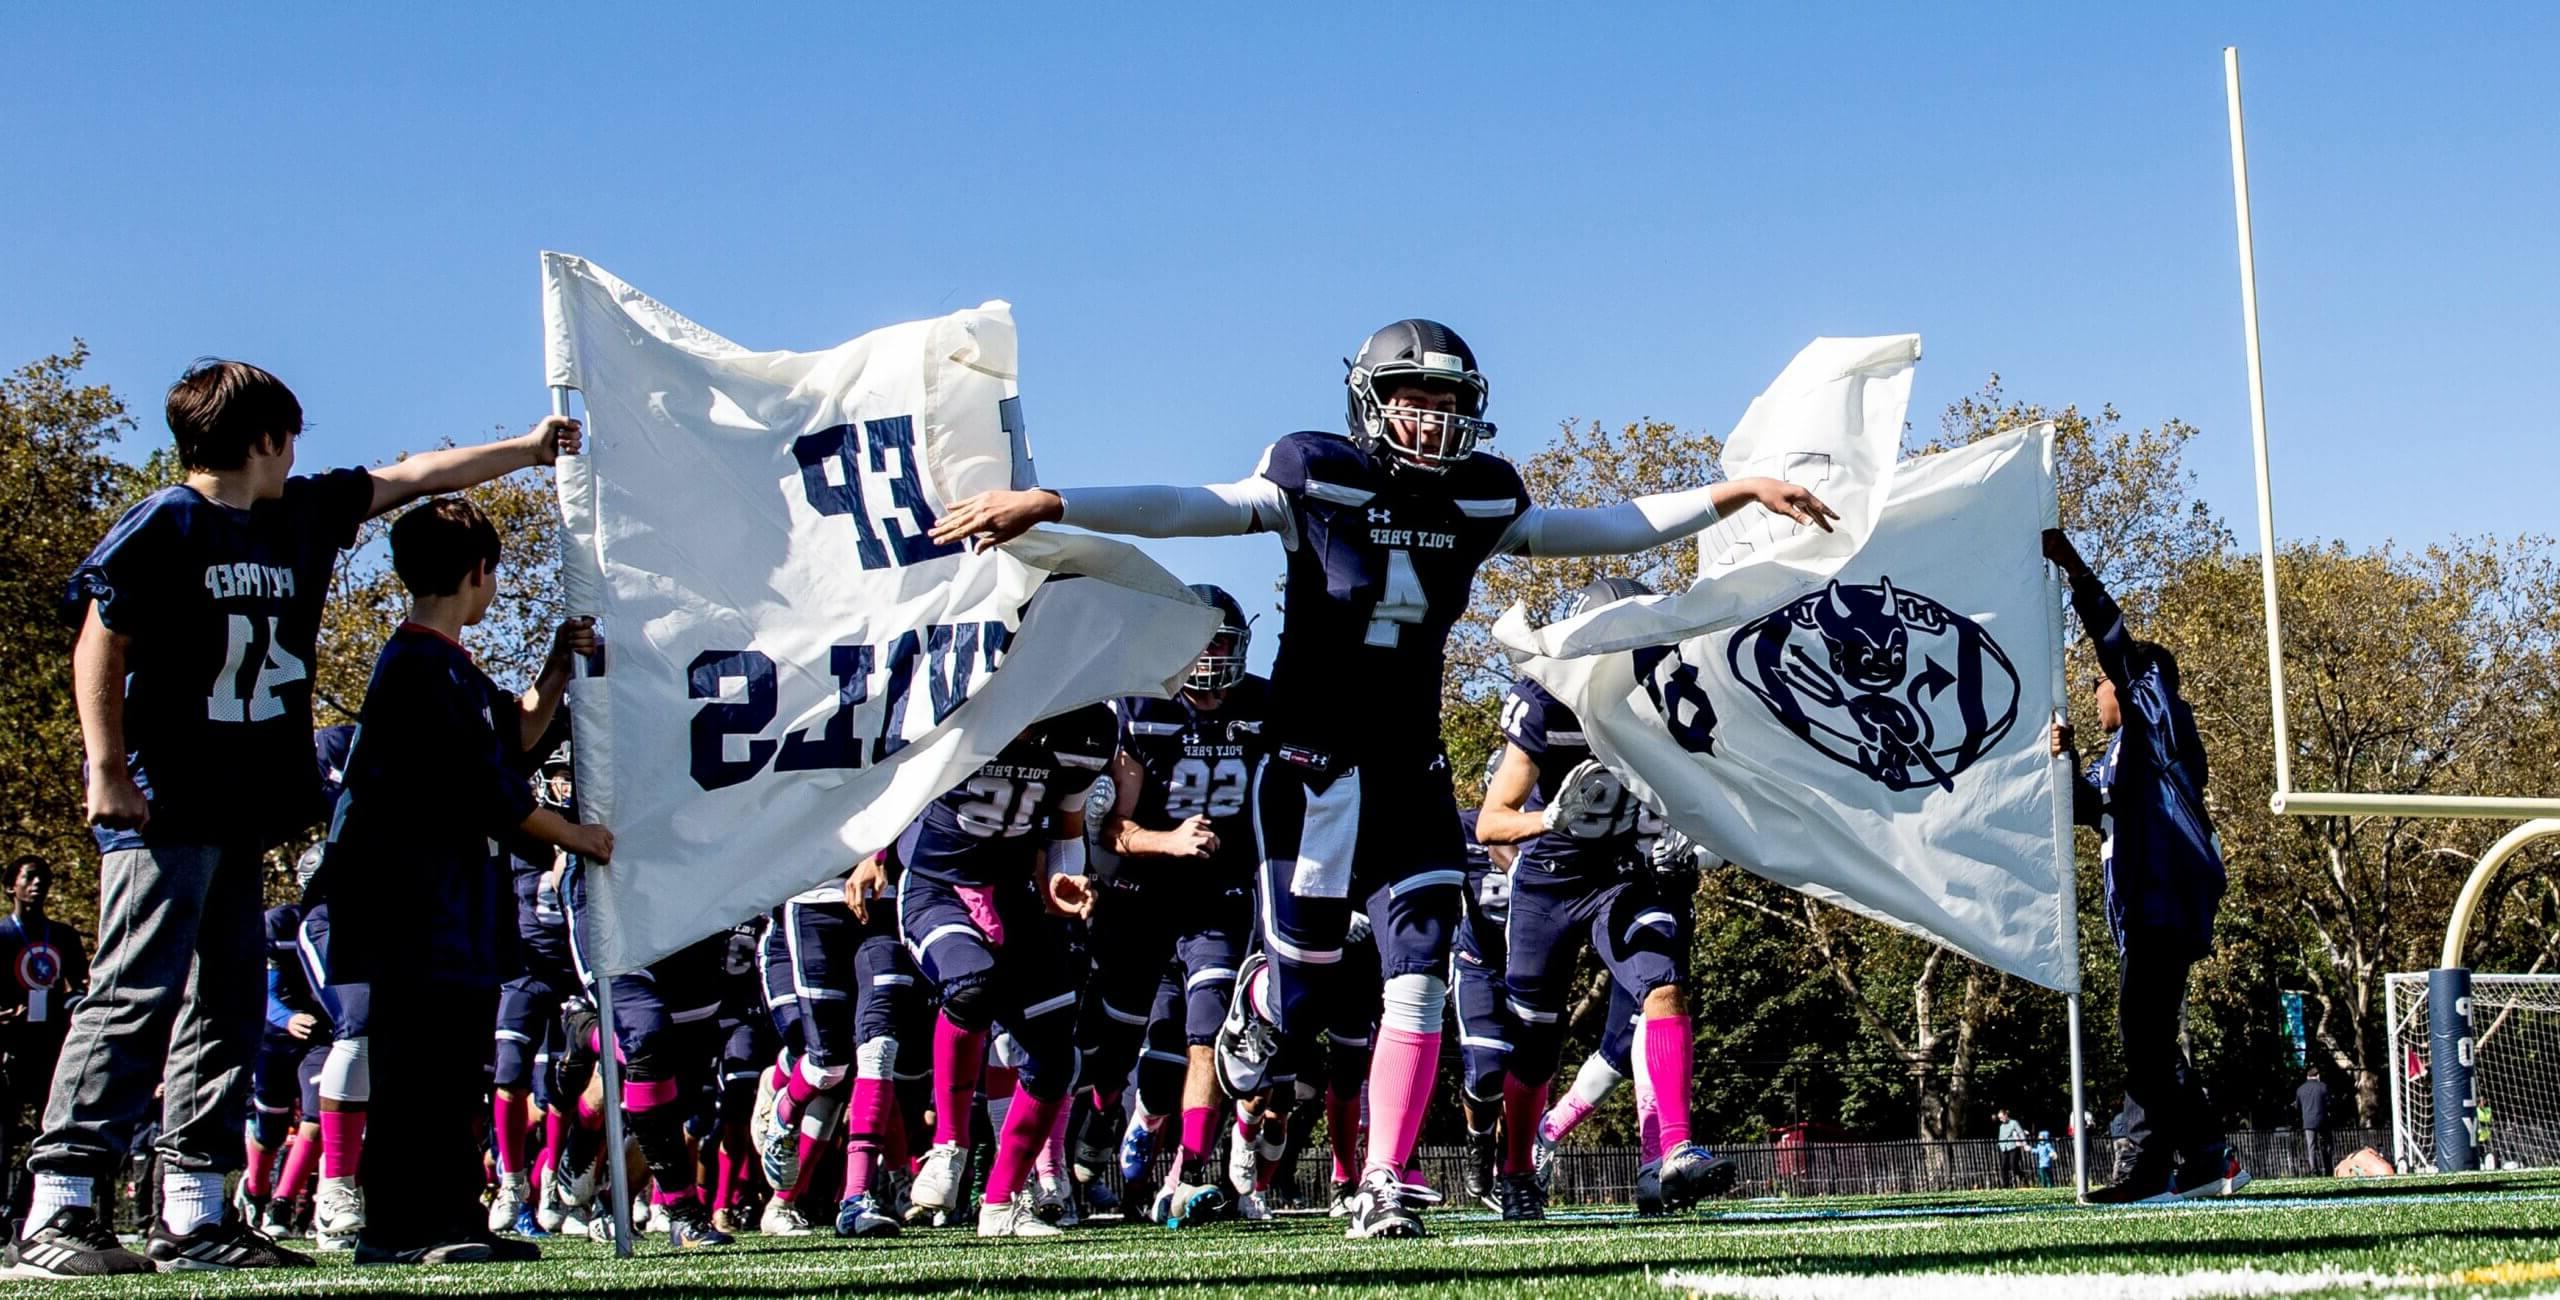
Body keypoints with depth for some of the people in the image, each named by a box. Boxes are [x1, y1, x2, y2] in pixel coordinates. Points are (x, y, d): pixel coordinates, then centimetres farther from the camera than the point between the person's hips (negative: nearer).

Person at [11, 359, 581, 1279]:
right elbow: (99, 645, -9)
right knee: (137, 999, -13)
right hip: (162, 810, -8)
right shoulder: (164, 526, -7)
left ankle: (193, 1213, 11)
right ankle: (54, 1213, -13)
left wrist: (526, 450, 31)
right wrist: (107, 770, -15)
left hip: (242, 818, 9)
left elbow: (409, 477, 24)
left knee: (227, 1005, 7)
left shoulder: (301, 517, 15)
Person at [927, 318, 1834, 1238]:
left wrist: (1738, 494, 13)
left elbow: (1604, 529, 15)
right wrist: (1043, 504, -23)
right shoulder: (1316, 483, -7)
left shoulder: (1483, 502, 6)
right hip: (1314, 759, -3)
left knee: (1421, 972, -8)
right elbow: (1179, 509, -13)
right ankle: (1255, 1011, 42)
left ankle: (1382, 1183, -2)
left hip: (1412, 768, 3)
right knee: (1304, 971, 3)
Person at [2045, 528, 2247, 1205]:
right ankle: (2207, 1160, 14)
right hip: (2146, 907, 10)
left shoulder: (2159, 721, 0)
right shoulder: (2123, 753, 24)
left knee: (2145, 1033, -14)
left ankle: (2154, 1168, -16)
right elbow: (2085, 805, 29)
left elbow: (2117, 643, -11)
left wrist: (2073, 568, -15)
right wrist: (2065, 759, 10)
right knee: (2148, 1037, 11)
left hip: (2167, 902, -10)